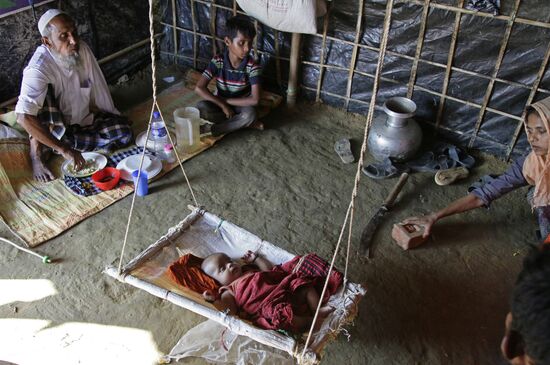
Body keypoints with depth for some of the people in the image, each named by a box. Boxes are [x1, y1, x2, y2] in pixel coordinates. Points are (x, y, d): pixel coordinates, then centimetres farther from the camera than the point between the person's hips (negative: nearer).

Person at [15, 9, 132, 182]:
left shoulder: (82, 49, -14)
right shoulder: (38, 68, -30)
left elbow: (98, 88, -1)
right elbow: (24, 118, -40)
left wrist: (114, 121, 4)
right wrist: (64, 150, -42)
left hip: (84, 120, 6)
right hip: (53, 125, -6)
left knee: (124, 130, -20)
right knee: (46, 90, -33)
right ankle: (37, 150, -22)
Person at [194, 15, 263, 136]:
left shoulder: (253, 66, -20)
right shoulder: (218, 61, -18)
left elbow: (255, 100, -25)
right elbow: (199, 88, -22)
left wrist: (225, 101, -21)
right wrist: (222, 104, -25)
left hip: (240, 105, -1)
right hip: (220, 102, 2)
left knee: (250, 114, -36)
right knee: (201, 107, -29)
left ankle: (211, 129, -20)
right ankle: (242, 122, -18)